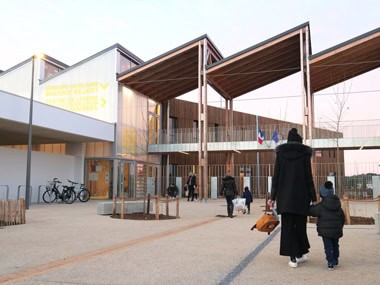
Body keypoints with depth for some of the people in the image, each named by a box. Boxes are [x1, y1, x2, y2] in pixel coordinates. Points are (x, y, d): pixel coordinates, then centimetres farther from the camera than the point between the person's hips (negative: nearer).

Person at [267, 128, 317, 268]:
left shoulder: (280, 153, 3)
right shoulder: (304, 153, -2)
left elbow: (276, 176, 1)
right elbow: (309, 177, -4)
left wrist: (273, 197, 4)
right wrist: (313, 197, 1)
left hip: (284, 196, 1)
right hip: (301, 195, -1)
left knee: (287, 225, 5)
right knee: (300, 224, 13)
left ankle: (293, 257, 2)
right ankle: (300, 254, 24)